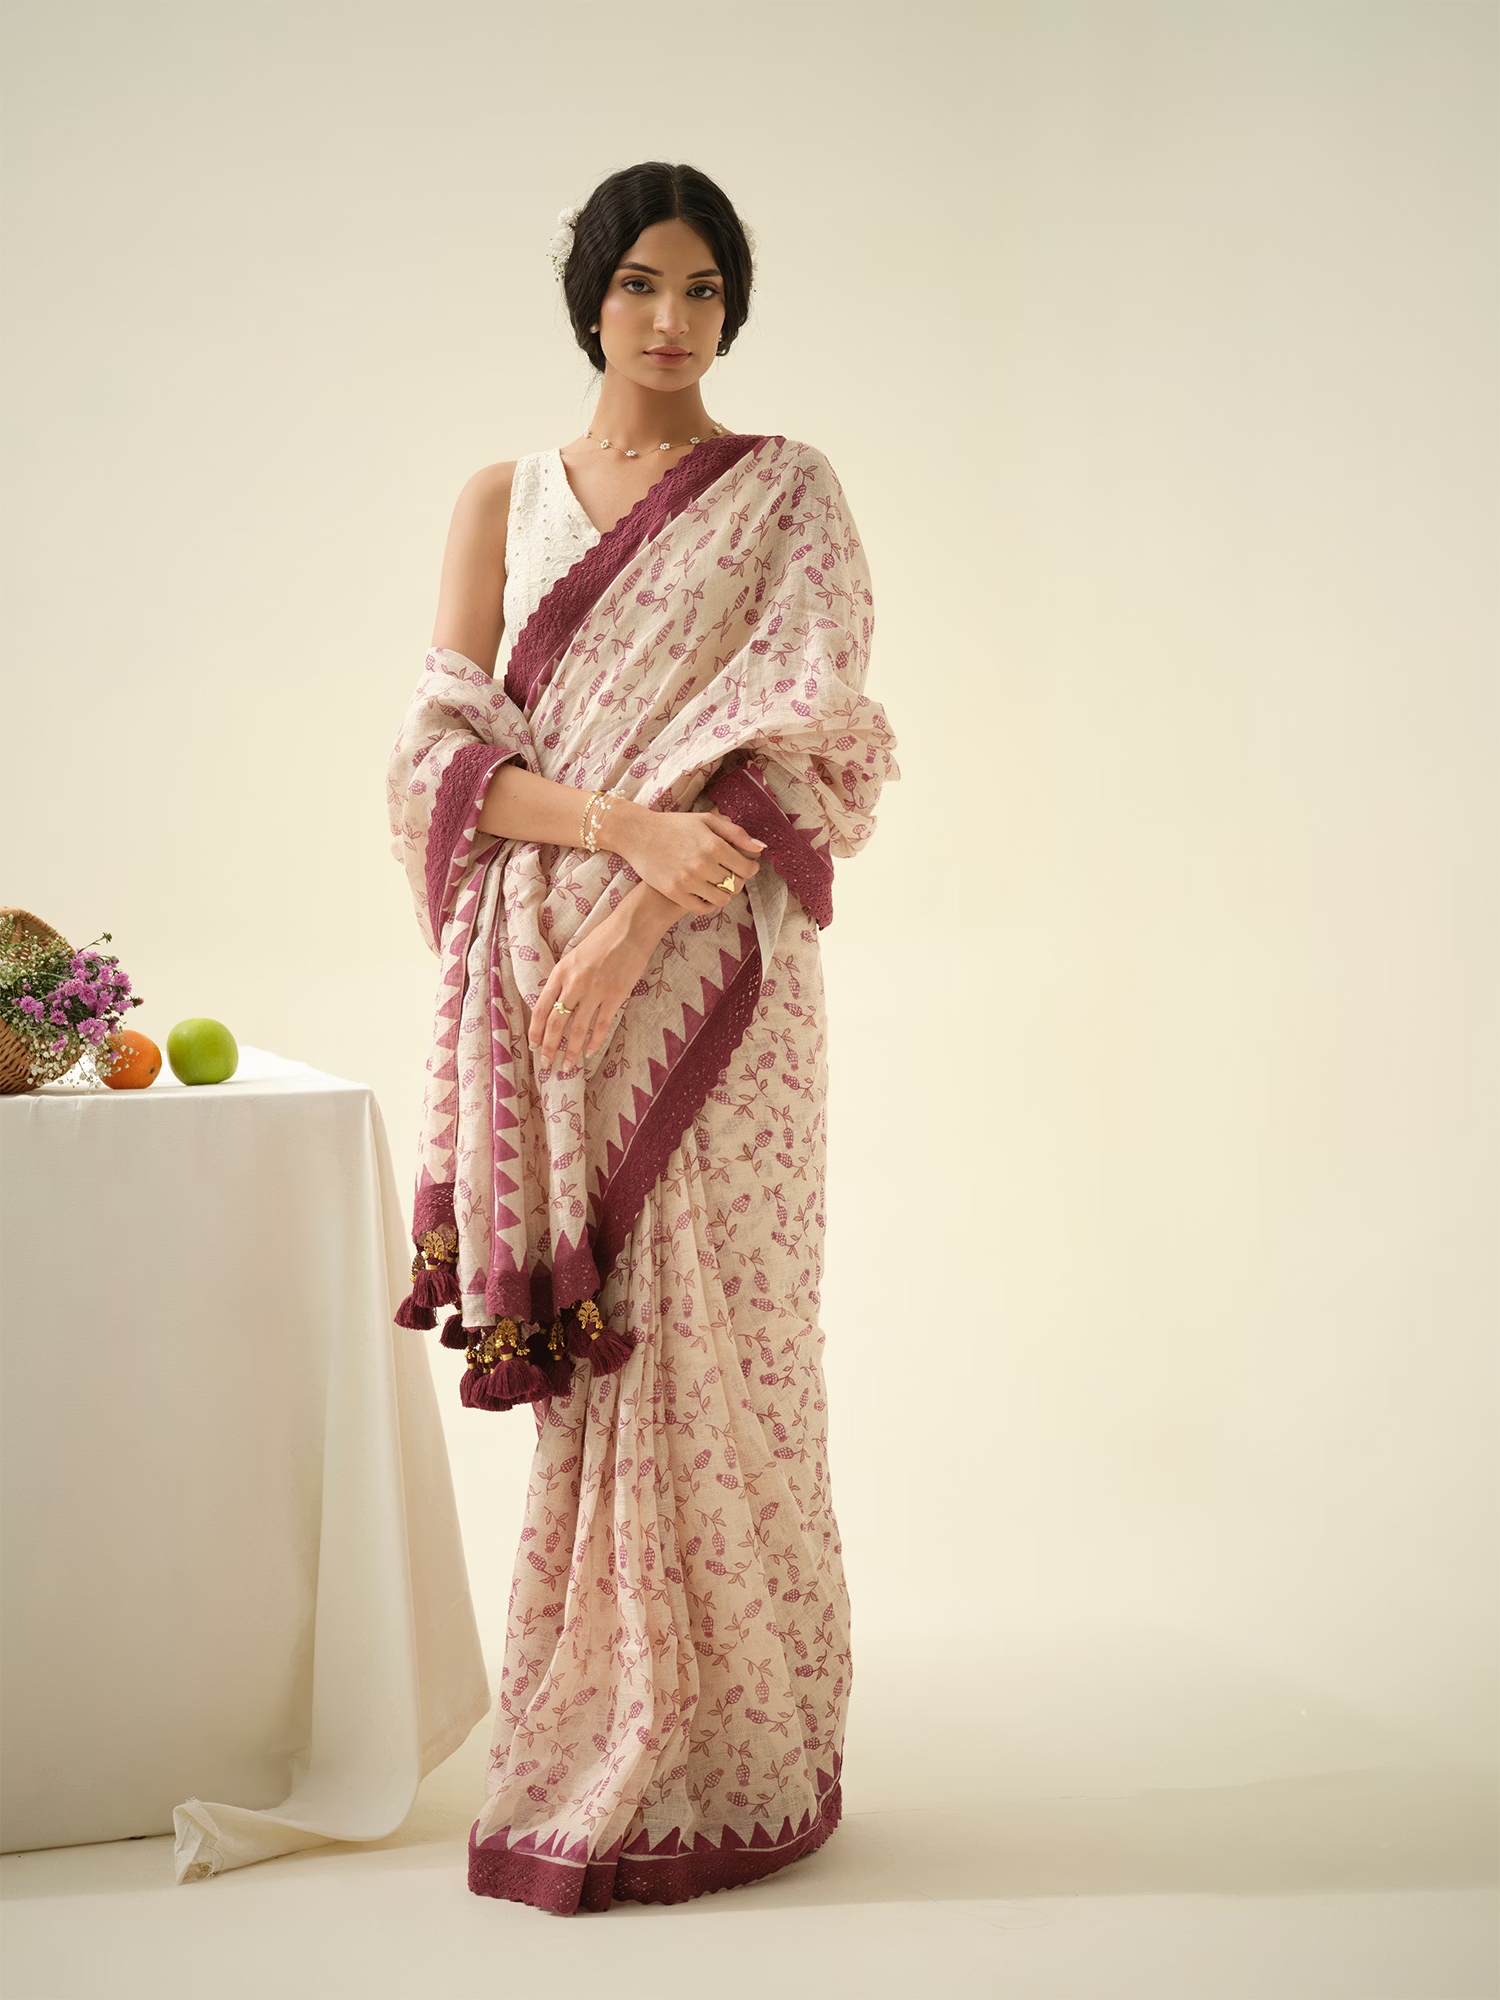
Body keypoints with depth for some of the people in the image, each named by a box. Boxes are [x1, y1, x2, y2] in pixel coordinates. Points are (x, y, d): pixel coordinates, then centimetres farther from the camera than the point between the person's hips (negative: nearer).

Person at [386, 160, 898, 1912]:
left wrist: (638, 928, -18)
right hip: (538, 971, 3)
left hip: (710, 978, -3)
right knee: (581, 1356, 5)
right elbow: (445, 748, 3)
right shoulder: (502, 503, 12)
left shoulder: (787, 498, 4)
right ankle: (591, 1747, 17)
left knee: (710, 1346, -2)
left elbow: (802, 751, -6)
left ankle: (727, 1765, 11)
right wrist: (626, 823, -15)